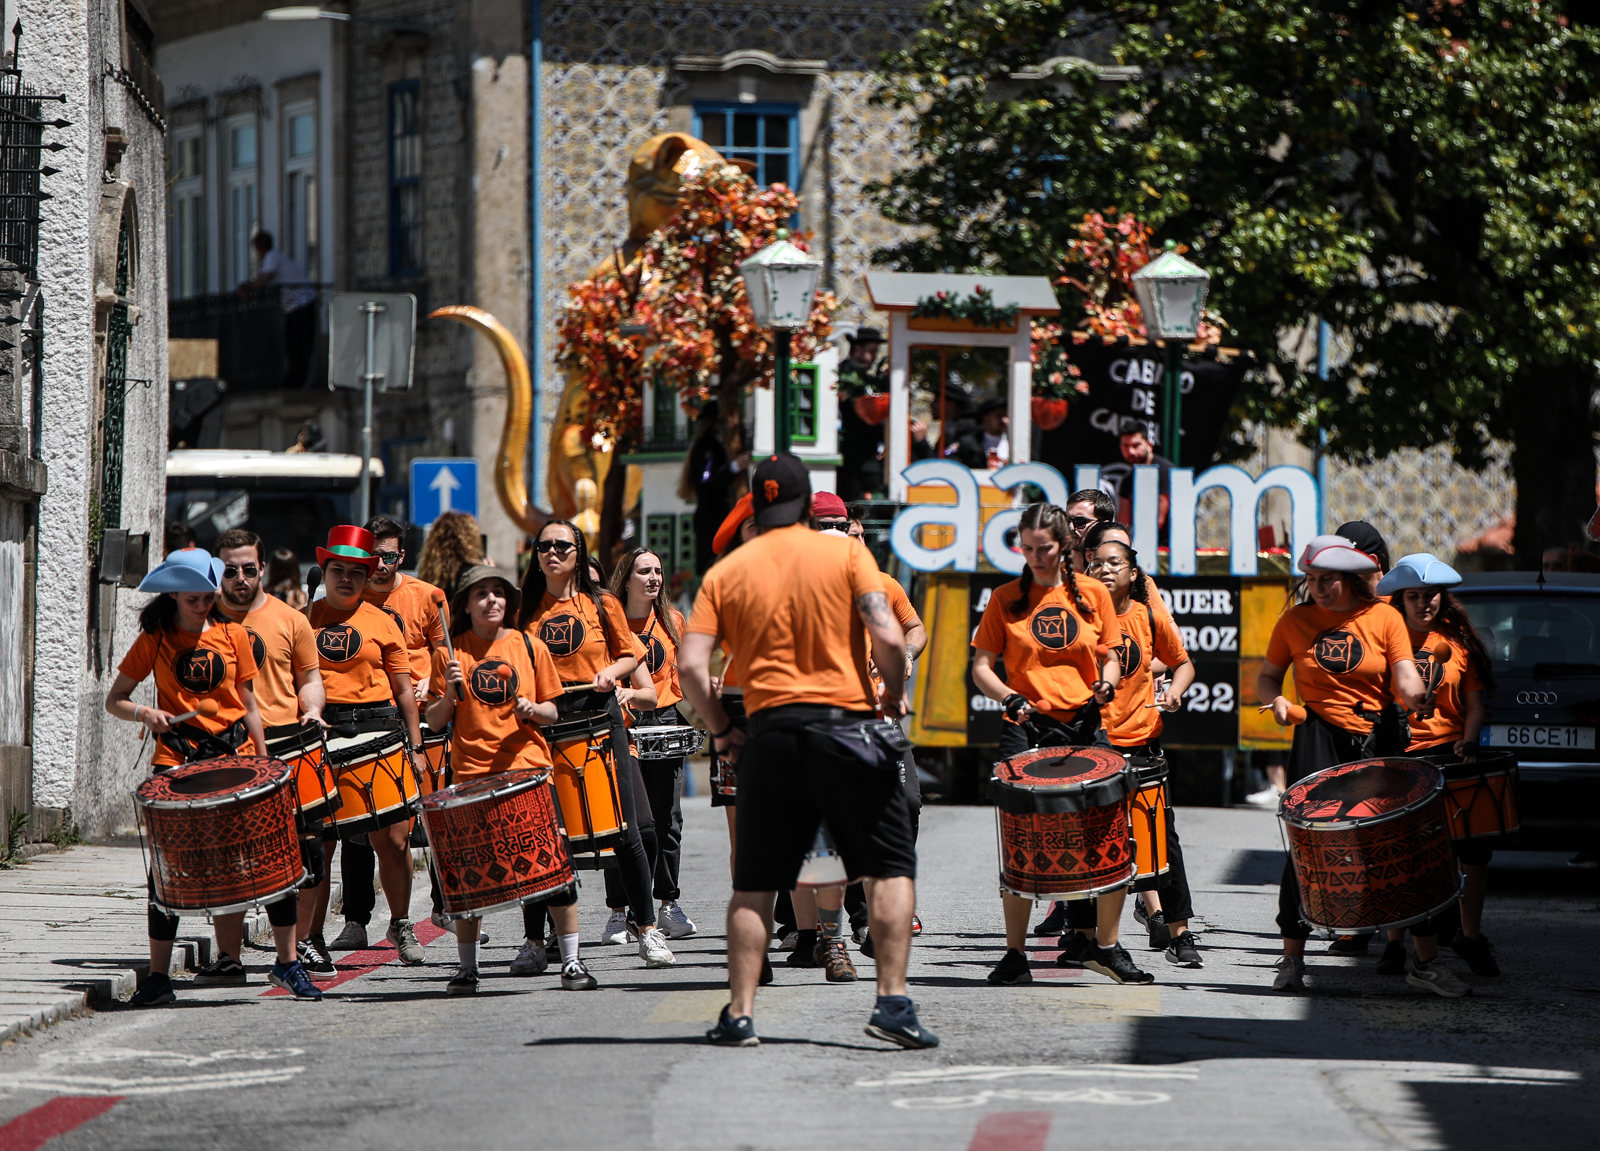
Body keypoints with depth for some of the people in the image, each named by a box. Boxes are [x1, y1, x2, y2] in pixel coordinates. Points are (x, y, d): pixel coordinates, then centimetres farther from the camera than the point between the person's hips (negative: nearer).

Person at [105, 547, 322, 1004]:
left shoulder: (233, 636, 7)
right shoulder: (154, 641, 3)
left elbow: (247, 705, 12)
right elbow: (114, 700, 6)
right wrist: (143, 713, -14)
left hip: (235, 755, 1)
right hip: (177, 759, -1)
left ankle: (287, 964, 5)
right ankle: (159, 976, 5)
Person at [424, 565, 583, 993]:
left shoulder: (530, 648, 7)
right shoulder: (450, 654, 5)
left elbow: (552, 711, 12)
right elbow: (435, 722, 6)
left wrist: (534, 710, -9)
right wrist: (450, 693, -12)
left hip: (528, 768, 0)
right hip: (472, 773, 0)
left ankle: (571, 960, 3)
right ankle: (466, 967, 13)